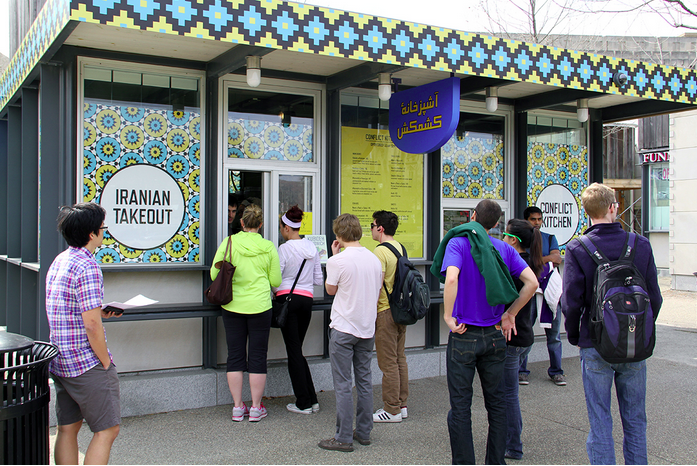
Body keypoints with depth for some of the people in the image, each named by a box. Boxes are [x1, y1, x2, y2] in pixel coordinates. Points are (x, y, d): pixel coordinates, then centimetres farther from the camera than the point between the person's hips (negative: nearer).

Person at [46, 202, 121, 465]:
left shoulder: (58, 261, 10)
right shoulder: (86, 267, -19)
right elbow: (91, 326, -22)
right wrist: (105, 362, -11)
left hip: (60, 362, 9)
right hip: (87, 364, -9)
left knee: (67, 429, 15)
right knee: (107, 430, 0)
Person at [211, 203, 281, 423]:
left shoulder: (229, 242, -5)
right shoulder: (268, 248, -4)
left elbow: (214, 274, -3)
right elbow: (275, 281, -1)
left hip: (232, 306, 1)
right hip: (259, 307, -1)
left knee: (235, 355, 10)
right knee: (258, 356, 8)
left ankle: (238, 407, 15)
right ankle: (256, 408, 14)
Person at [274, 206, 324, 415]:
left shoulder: (285, 248, -9)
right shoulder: (312, 248, 8)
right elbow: (319, 280, 12)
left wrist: (276, 291, 11)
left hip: (288, 298, -6)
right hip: (307, 300, 6)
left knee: (294, 351, 0)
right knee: (297, 349, 15)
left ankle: (304, 403, 3)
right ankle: (312, 400, 13)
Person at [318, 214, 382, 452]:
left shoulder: (338, 261, -15)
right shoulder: (375, 260, 3)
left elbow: (331, 289, 1)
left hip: (343, 329, -6)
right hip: (367, 328, 6)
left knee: (342, 385, 0)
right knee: (364, 380, 14)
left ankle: (343, 438, 5)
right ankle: (364, 432, 22)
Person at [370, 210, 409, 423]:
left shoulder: (381, 251, -16)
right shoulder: (400, 248, 10)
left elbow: (377, 286, -20)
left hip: (386, 312, -9)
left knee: (388, 363, -1)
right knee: (400, 359, 14)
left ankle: (392, 411, 6)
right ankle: (401, 405, 22)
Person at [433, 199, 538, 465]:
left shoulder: (458, 243, -9)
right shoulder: (504, 249, 3)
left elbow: (451, 278, -27)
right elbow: (532, 283, -5)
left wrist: (448, 317, -18)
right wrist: (510, 314, 3)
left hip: (464, 335, -4)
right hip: (495, 335, 4)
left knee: (460, 405, 5)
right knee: (496, 401, 16)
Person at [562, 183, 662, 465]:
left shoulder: (577, 250, -10)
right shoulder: (641, 245, -3)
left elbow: (571, 302, -12)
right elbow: (654, 298, 1)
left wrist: (574, 336, 5)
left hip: (596, 346, -2)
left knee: (600, 422, 7)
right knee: (635, 420, 16)